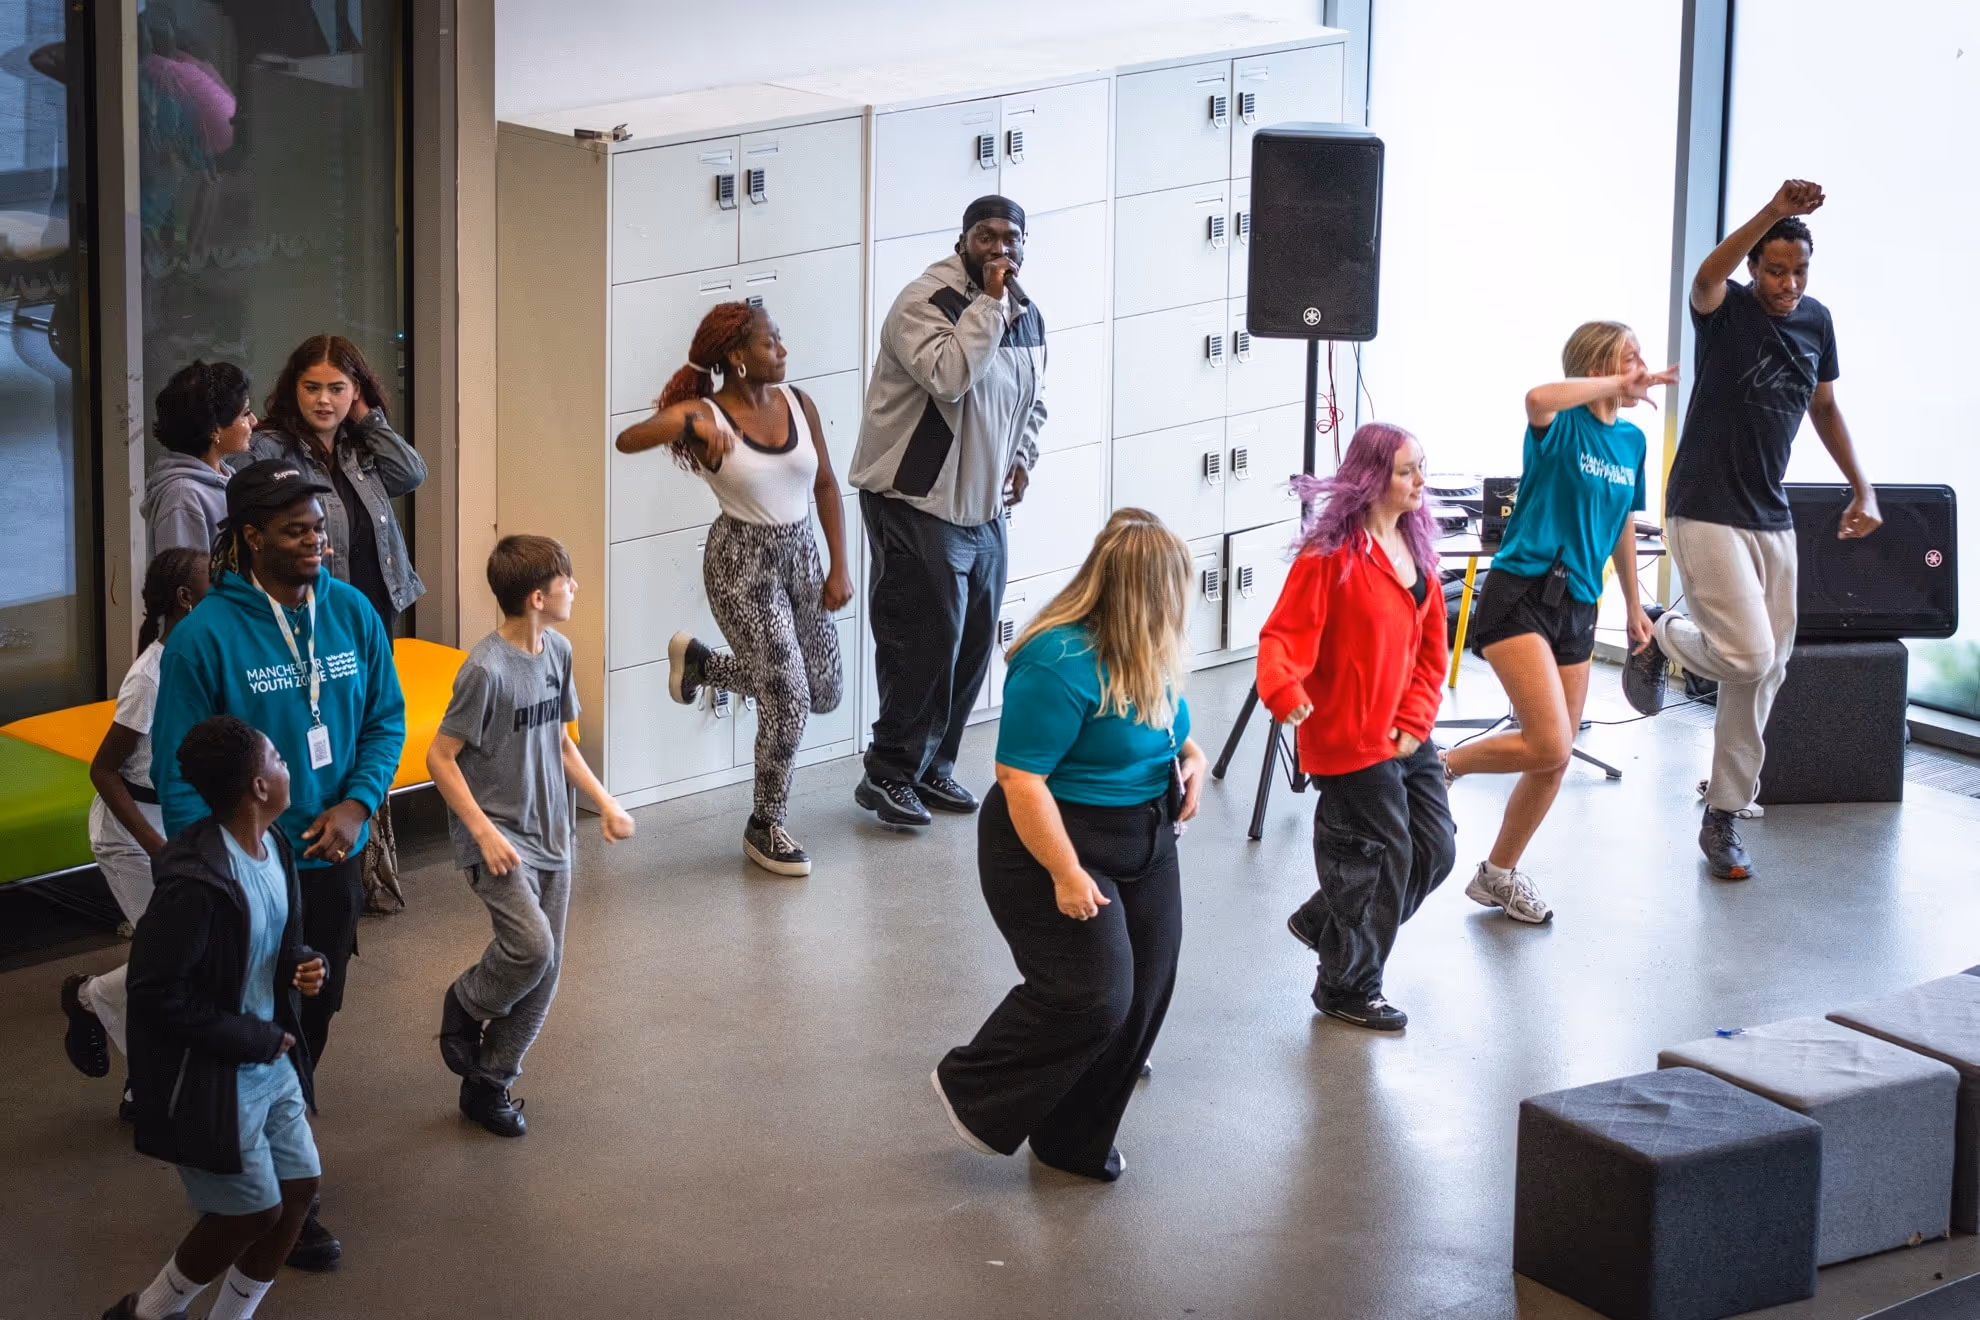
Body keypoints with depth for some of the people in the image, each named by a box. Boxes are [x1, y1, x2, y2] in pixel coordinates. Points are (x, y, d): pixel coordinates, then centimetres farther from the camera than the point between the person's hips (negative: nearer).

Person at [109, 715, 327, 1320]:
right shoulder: (195, 883, -30)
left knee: (298, 1189, 12)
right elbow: (157, 996, -26)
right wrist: (255, 1040, -18)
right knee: (255, 1211, 3)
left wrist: (303, 965, -8)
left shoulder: (273, 845, -2)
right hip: (207, 1075, -8)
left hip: (268, 1056, 8)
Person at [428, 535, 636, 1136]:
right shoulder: (486, 670, -19)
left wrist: (604, 802, 8)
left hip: (550, 835, 7)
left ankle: (487, 1084, 20)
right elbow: (440, 758, -15)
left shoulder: (557, 652, 4)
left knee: (545, 973, 6)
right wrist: (485, 832, -19)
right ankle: (464, 1008, 7)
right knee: (530, 944, -24)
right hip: (497, 836, -7)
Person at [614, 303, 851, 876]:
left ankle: (699, 662, 35)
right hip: (742, 564, -6)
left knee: (824, 692, 14)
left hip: (800, 554, 6)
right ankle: (766, 828, 15)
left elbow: (825, 486, 9)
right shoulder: (705, 414, -15)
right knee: (789, 700, -8)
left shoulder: (798, 403, -1)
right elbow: (627, 440, -31)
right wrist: (691, 424, -48)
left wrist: (840, 567, 4)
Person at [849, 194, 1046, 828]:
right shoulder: (924, 302, -15)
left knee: (973, 643, 11)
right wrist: (989, 301, -28)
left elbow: (1034, 400, 26)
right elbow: (950, 376, -33)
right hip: (917, 505, -8)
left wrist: (1022, 456, 8)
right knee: (926, 639, -9)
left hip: (984, 507, 8)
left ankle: (933, 765, 25)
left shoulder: (1027, 316, 10)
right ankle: (888, 774, 3)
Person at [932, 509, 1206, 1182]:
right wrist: (1066, 874, -25)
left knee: (1142, 997, 9)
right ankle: (971, 1088, 11)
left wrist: (1191, 757, 0)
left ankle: (1074, 1142, 24)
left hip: (1145, 847, 9)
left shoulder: (1144, 657, 3)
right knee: (1090, 995, -13)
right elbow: (1020, 777, -25)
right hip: (1059, 847, -9)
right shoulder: (1060, 665, -25)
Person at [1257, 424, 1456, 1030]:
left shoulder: (1416, 548, 8)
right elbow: (1285, 633, -21)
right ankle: (1347, 989, 21)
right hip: (1350, 741, -8)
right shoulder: (1330, 554, -16)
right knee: (1383, 860, 0)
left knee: (1435, 850, 12)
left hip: (1407, 737, 8)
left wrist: (1415, 720, -1)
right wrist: (1284, 689, -41)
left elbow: (1431, 648, 11)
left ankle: (1324, 922, 32)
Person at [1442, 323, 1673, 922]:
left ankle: (1499, 873, 26)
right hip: (1520, 595, -7)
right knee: (1550, 747, -19)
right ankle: (1444, 766, 5)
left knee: (1555, 759, 10)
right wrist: (1620, 386, -28)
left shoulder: (1632, 441, 12)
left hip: (1577, 608, 7)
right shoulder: (1562, 425, -10)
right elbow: (1538, 397, -36)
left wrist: (1634, 606, 29)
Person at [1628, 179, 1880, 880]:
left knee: (1764, 673, 7)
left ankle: (1723, 817, 18)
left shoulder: (1815, 321, 8)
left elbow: (1824, 406, 22)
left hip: (1771, 517, 6)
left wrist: (1861, 487, 14)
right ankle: (1662, 641, 15)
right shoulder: (1726, 309, -9)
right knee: (1747, 656, -18)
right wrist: (1774, 212, -48)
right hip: (1706, 512, -6)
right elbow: (1706, 277, -34)